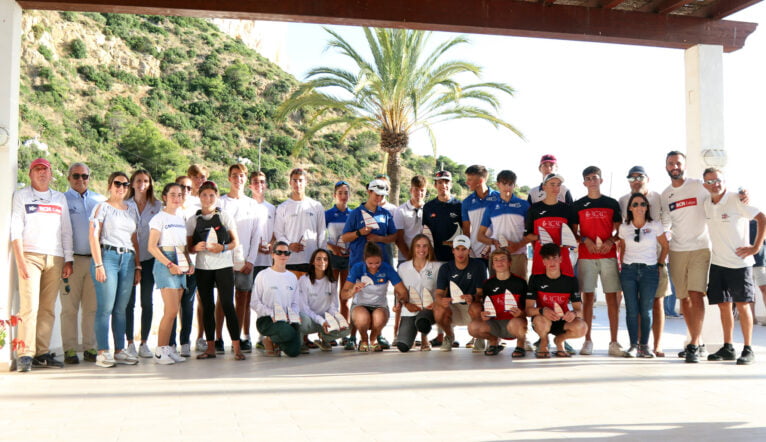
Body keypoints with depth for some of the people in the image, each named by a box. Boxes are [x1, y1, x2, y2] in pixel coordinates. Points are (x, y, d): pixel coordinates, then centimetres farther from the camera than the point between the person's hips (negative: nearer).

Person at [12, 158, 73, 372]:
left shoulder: (60, 198, 19)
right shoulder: (21, 195, 9)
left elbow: (66, 231, 18)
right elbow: (16, 229, 1)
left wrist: (68, 260, 10)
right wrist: (20, 260, -9)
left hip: (55, 258, 3)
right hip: (30, 255, -3)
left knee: (48, 308, 0)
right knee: (30, 306, -11)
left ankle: (42, 353, 4)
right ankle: (25, 354, -10)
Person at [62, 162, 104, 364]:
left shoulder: (99, 200, 14)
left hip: (95, 259, 3)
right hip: (72, 259, -3)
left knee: (92, 307, 5)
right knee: (70, 308, -1)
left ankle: (90, 348, 11)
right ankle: (70, 349, 4)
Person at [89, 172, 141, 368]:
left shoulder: (132, 209, 18)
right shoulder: (102, 208, 3)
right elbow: (93, 236, -4)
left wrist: (138, 266, 14)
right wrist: (98, 264, -12)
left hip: (128, 259, 5)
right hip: (108, 257, -5)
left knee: (121, 308, 6)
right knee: (106, 307, -7)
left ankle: (120, 350, 11)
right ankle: (102, 353, -4)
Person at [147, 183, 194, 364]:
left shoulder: (180, 219, 18)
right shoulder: (159, 218, -3)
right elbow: (152, 247, -10)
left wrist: (190, 263, 7)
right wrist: (169, 264, -18)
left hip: (181, 265, 7)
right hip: (165, 263, -7)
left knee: (173, 311, 5)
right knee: (172, 310, -12)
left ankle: (166, 348, 10)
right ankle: (159, 351, -4)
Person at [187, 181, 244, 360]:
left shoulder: (225, 217, 4)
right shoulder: (193, 220, 9)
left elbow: (235, 241, 4)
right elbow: (188, 246, 9)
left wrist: (223, 248, -15)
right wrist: (196, 247, -13)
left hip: (223, 266, -2)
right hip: (202, 267, 2)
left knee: (228, 305, -8)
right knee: (207, 307, 5)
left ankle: (236, 347, -7)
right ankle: (211, 348, 12)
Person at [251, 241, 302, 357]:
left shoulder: (292, 277, 15)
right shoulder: (263, 275, 0)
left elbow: (296, 303, 15)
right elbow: (254, 303, -4)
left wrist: (292, 316, -7)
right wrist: (272, 314, -17)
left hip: (287, 320, 5)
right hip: (266, 320, -4)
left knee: (294, 351, -17)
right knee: (288, 333, -35)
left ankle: (278, 342, 17)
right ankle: (269, 340, -1)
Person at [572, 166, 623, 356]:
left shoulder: (612, 203, 10)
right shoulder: (578, 205, 9)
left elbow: (619, 230, 9)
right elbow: (573, 232, 8)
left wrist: (610, 242, -9)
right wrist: (585, 240, -11)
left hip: (609, 255, 1)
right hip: (586, 256, 0)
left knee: (613, 298, -2)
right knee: (588, 297, 0)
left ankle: (614, 342, 2)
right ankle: (587, 341, 5)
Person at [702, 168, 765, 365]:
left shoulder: (736, 200, -10)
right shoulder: (706, 204, 7)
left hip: (739, 262, -5)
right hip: (717, 262, 6)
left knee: (742, 305, -3)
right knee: (723, 305, 8)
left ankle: (748, 349, 4)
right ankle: (728, 348, 16)